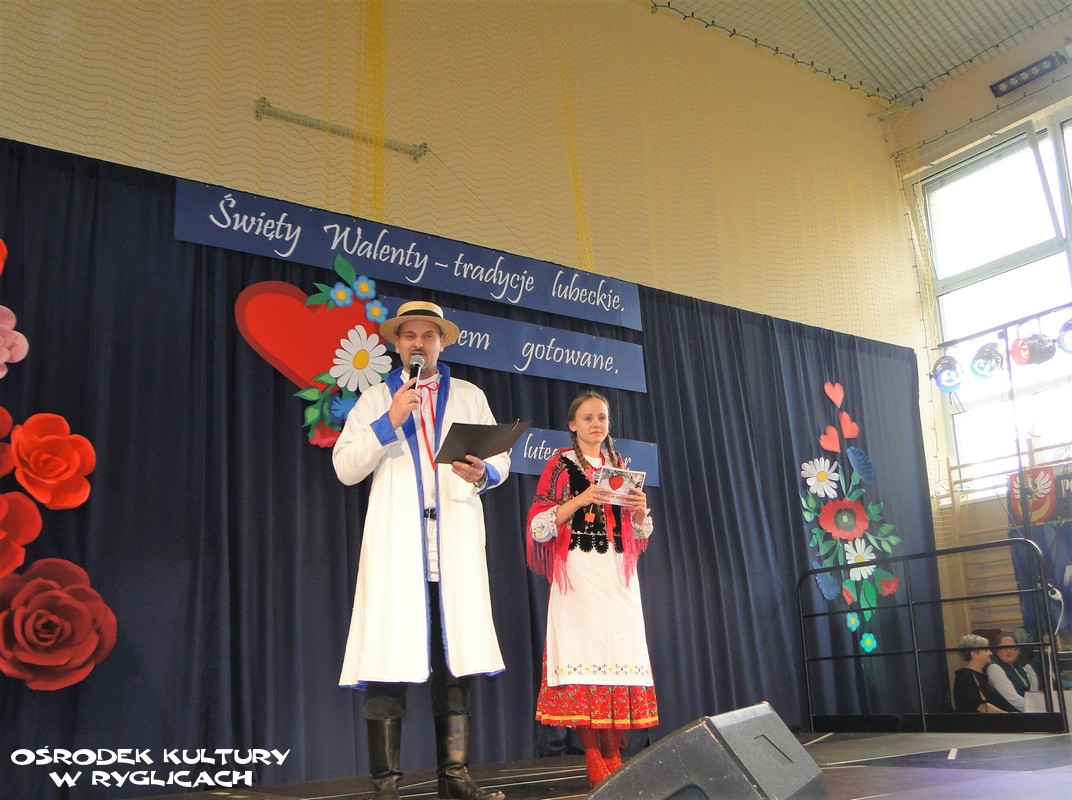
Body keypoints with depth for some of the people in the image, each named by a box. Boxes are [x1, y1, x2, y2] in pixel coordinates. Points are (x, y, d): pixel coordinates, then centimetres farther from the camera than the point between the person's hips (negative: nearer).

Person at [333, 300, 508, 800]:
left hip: (456, 545, 2)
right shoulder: (375, 399, 14)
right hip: (395, 546, -1)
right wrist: (388, 422, -7)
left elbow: (500, 459, 15)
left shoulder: (470, 397, 19)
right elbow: (345, 468, 4)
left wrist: (483, 473, -8)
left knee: (455, 657, 1)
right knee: (390, 661, -7)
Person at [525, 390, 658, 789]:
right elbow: (540, 525, -4)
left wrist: (640, 509, -3)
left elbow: (638, 533, 19)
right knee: (583, 648, -11)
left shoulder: (619, 466, 18)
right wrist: (581, 499, -16)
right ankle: (592, 757, -6)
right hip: (578, 570, -4)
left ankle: (613, 754, 3)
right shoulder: (560, 465, 5)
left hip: (617, 570, 4)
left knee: (619, 648, -2)